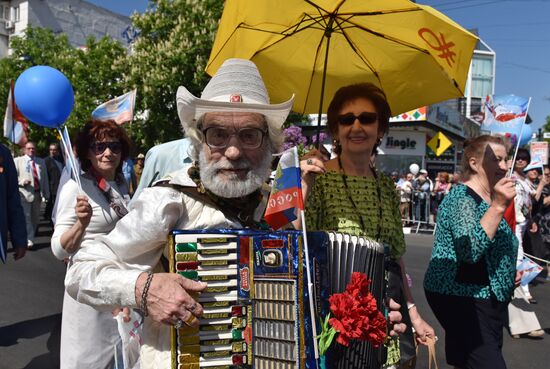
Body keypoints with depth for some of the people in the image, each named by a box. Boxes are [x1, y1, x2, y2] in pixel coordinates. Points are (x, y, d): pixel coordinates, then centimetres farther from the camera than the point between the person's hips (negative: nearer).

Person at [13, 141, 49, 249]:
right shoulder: (17, 161, 4)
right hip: (24, 193, -4)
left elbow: (45, 178, 14)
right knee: (26, 217, -9)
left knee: (35, 218, 11)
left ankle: (31, 236, 25)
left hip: (38, 193, 4)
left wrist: (46, 194, 11)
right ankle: (29, 240, -9)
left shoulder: (41, 162, 14)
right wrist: (22, 181, -19)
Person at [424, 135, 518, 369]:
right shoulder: (462, 198, -15)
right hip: (461, 297, -9)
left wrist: (511, 271, 16)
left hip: (485, 299, 9)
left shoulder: (487, 199, 14)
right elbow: (470, 250, -30)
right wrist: (498, 207, -30)